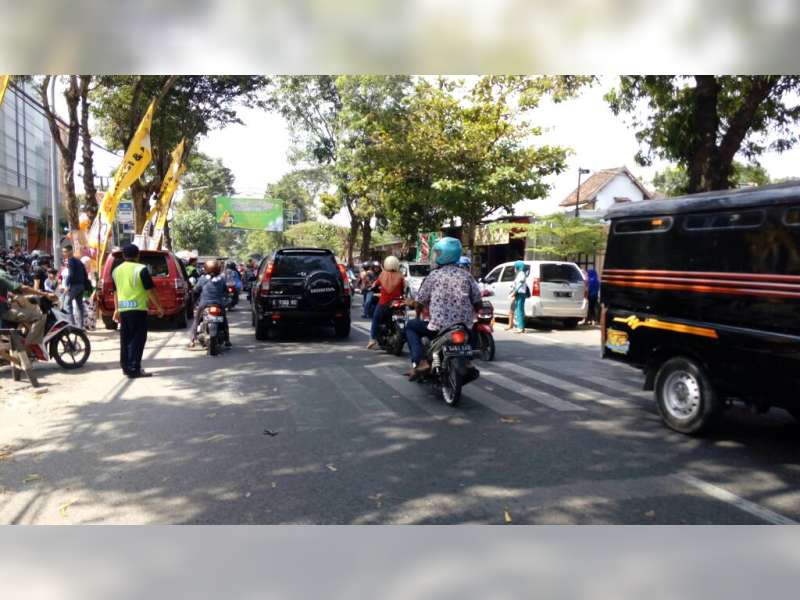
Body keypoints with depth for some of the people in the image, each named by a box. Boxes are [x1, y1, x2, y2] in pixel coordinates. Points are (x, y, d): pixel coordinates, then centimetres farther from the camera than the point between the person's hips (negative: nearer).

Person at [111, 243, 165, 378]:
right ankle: (134, 369, -8)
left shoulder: (116, 270, 12)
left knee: (125, 339, 13)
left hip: (123, 309, 7)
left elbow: (116, 291, 18)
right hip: (138, 308, -6)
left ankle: (126, 367, 19)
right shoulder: (141, 269, -8)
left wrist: (117, 309, 25)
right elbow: (150, 290, -9)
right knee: (137, 339, -4)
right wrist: (159, 307, -2)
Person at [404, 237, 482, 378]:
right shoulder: (466, 276, 5)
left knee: (411, 326, 19)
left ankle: (419, 362, -1)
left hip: (439, 328, -4)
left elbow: (419, 303, 1)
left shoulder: (434, 275, -2)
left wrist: (411, 304, 24)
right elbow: (478, 304, 6)